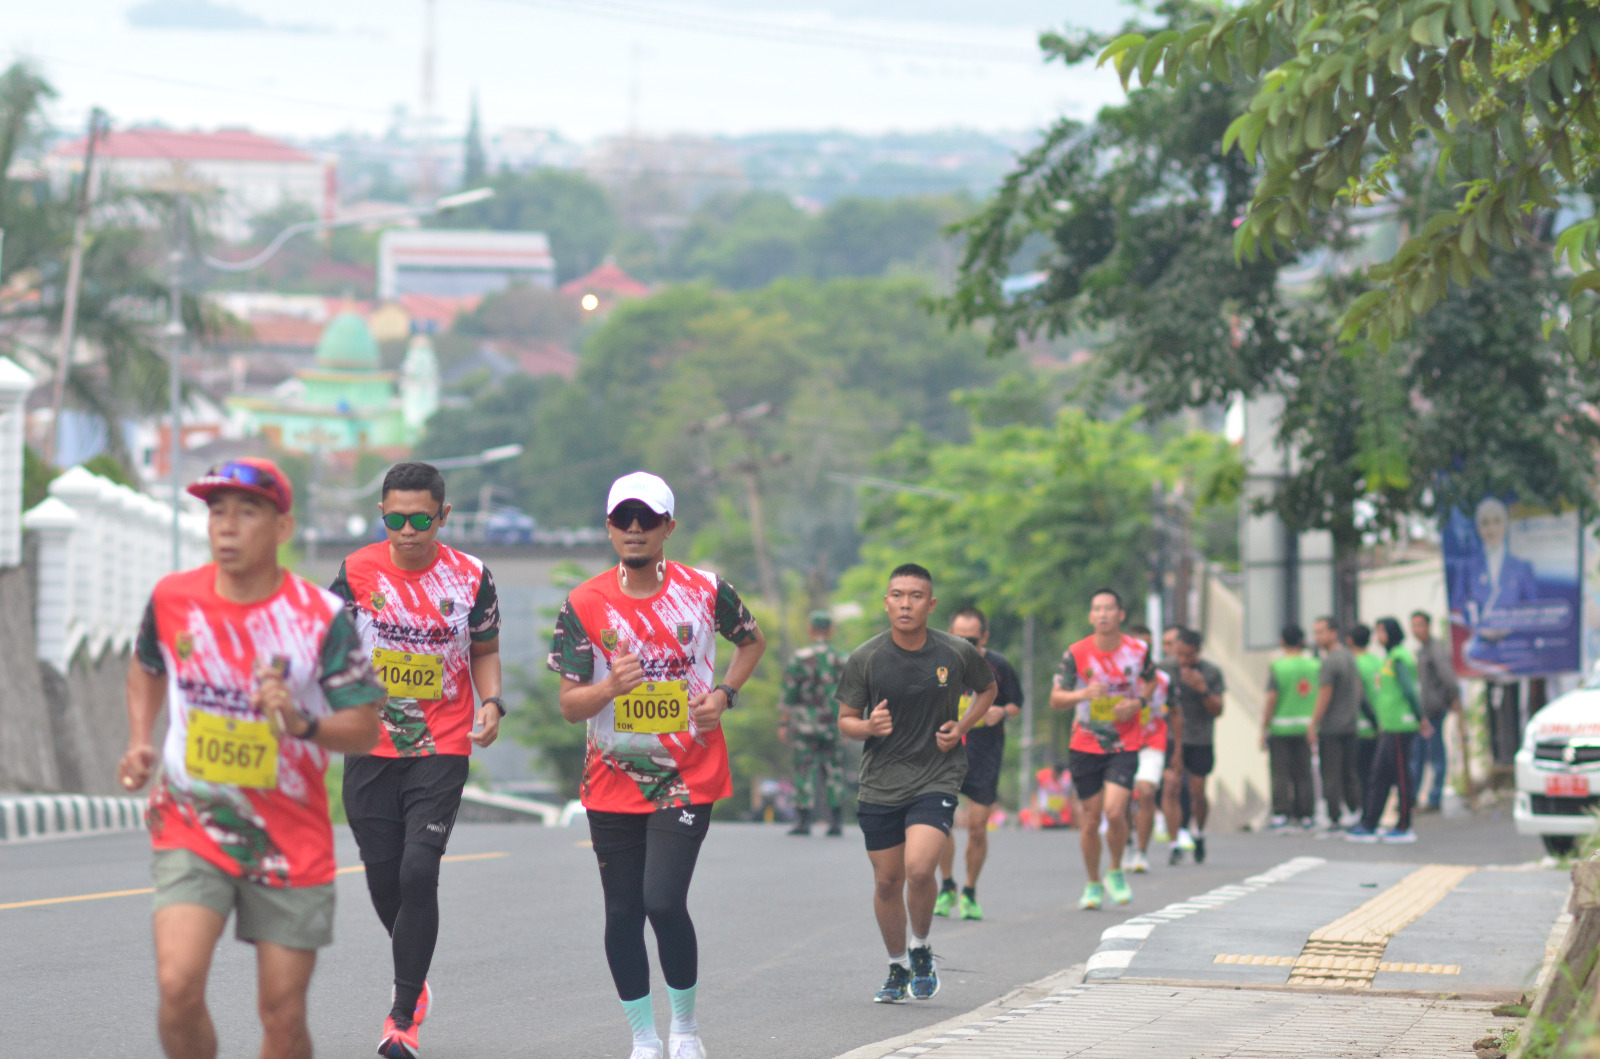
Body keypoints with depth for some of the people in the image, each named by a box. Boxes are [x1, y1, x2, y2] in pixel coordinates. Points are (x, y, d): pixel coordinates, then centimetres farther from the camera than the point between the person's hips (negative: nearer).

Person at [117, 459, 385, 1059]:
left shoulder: (322, 617, -9)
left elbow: (364, 729, -7)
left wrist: (302, 723, -26)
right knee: (179, 985, -19)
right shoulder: (172, 599, -2)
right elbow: (147, 667, 21)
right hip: (192, 829, 1)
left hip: (291, 843, -1)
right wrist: (139, 743, 5)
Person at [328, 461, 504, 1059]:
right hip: (371, 749, 2)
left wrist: (491, 703, -6)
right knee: (383, 878, 8)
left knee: (418, 873, -15)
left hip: (442, 750, -2)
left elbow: (485, 650, 12)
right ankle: (414, 980, 37)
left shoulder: (469, 577, -2)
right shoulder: (356, 572, -3)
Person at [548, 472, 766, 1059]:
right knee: (622, 912, 6)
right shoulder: (584, 604, -4)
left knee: (664, 901, -15)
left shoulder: (704, 590, -3)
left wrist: (724, 693, 0)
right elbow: (569, 705, -5)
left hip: (688, 777, -2)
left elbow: (752, 640, 18)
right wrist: (610, 686, -26)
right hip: (613, 781, 2)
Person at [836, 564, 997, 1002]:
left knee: (920, 868, -20)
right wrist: (868, 726, -20)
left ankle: (921, 949, 7)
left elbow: (988, 688, 15)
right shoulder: (865, 659, -5)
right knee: (887, 880, 7)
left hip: (936, 779, -2)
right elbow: (845, 720, 3)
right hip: (880, 783, 2)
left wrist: (962, 726, -1)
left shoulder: (958, 653, -5)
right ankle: (898, 967, 29)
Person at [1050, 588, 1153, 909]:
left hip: (1124, 747, -1)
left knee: (1114, 812, -16)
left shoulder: (1138, 651, -5)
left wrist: (1139, 702, -5)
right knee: (1091, 817, 5)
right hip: (1085, 747, 1)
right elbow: (1055, 699, -4)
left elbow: (1149, 682, 16)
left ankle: (1115, 872, 10)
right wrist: (1082, 694, -23)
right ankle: (1093, 884, 24)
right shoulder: (1076, 654, -8)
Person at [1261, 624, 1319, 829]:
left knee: (1281, 774, 1)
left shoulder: (1277, 666, -9)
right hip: (1306, 726, 3)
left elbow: (1271, 699, -12)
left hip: (1281, 729, -3)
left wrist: (1264, 729, -7)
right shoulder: (1315, 666, 2)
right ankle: (1305, 814, 9)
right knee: (1304, 773, 9)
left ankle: (1281, 813, -3)